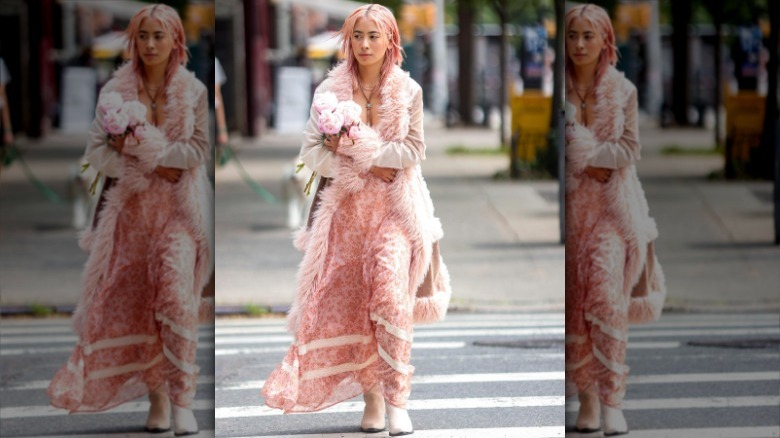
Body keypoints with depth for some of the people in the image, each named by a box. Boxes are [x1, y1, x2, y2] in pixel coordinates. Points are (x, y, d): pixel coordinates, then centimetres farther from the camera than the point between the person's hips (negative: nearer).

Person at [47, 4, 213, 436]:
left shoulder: (193, 92, 0)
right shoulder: (115, 91, 3)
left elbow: (199, 150, -7)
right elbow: (97, 152, -1)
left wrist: (142, 148, -16)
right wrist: (158, 167, -13)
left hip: (178, 208, -2)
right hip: (130, 206, 2)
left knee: (175, 291, -18)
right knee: (135, 302, 1)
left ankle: (181, 398, -17)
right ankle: (157, 395, 12)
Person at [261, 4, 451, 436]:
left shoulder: (407, 91, 0)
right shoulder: (330, 90, 2)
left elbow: (414, 150, -5)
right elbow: (312, 152, -1)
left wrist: (356, 147, -14)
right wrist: (367, 169, -14)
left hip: (395, 206, -2)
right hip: (346, 206, 2)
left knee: (390, 289, -19)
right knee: (346, 302, 0)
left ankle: (396, 397, -17)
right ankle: (371, 394, 12)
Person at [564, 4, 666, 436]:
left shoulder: (622, 90, 3)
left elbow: (630, 149, -4)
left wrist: (583, 152, -12)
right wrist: (596, 164, -12)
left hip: (613, 206, -1)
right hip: (569, 205, 1)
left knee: (606, 293, -16)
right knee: (573, 304, 1)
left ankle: (612, 399, -14)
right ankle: (587, 396, 12)